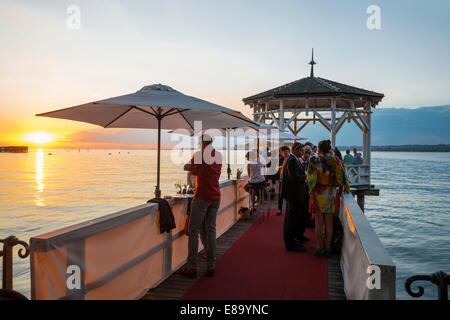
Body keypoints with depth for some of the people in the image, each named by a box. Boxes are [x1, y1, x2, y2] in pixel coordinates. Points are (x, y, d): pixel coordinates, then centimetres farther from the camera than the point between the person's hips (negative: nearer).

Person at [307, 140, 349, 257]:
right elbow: (341, 174, 7)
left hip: (318, 193, -3)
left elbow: (311, 178, -13)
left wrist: (311, 193, -10)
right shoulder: (335, 160, 2)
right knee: (329, 222, 10)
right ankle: (328, 247, 16)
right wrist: (346, 186, 22)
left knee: (319, 222, 3)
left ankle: (319, 248, 8)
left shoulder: (314, 160, -9)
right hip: (331, 193, 3)